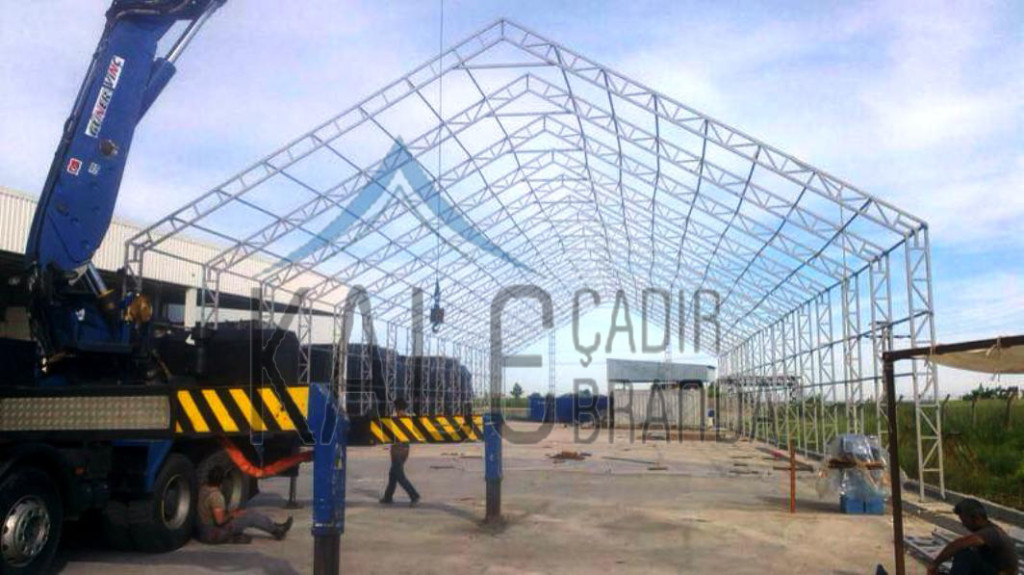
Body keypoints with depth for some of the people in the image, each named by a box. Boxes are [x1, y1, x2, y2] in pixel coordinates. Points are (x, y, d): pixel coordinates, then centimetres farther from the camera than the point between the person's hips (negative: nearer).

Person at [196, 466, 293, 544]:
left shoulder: (203, 488, -1)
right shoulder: (216, 496, -29)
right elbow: (220, 521, -28)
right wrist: (232, 514, -11)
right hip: (214, 533, -9)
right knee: (251, 515, -4)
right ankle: (277, 530, 9)